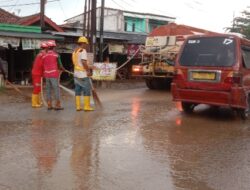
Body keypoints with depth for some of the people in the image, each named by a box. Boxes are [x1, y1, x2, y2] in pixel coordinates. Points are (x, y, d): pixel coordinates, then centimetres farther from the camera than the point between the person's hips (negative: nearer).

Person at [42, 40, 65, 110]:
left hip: (47, 75, 5)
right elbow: (60, 65, -4)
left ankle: (49, 105, 12)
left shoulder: (44, 56, 6)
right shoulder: (56, 55, -7)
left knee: (48, 90, 10)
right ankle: (57, 105, -2)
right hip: (54, 75, -5)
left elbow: (43, 66, 10)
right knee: (56, 89, -1)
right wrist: (63, 69, 16)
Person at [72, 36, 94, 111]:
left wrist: (87, 67, 19)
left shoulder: (74, 51, 14)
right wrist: (88, 70, -15)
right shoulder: (83, 50, -13)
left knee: (78, 91, 9)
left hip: (76, 73, 8)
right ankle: (87, 106, 0)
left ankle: (78, 106, 10)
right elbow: (84, 62, -24)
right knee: (87, 90, -1)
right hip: (83, 74, -8)